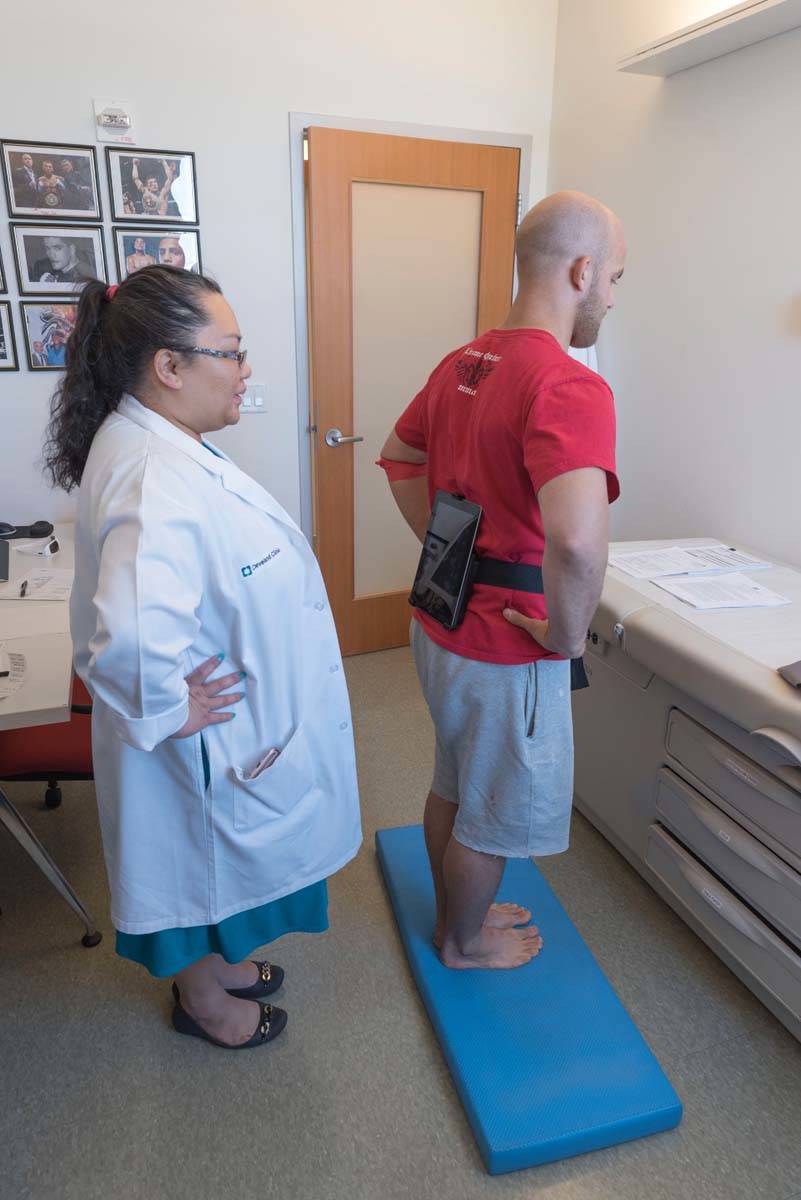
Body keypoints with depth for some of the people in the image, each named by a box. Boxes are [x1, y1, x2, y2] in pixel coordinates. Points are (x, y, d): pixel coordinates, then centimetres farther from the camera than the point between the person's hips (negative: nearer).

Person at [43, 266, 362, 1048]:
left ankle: (213, 964, 55)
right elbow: (130, 640, -48)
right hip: (212, 746, -9)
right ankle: (204, 1001, 46)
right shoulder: (154, 484, -33)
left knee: (215, 863, 29)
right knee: (205, 865, 17)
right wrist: (169, 711, -29)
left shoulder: (156, 444, 0)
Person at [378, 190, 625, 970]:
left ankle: (456, 910, 50)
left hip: (440, 621, 9)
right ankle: (464, 943, 41)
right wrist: (569, 632, -23)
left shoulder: (462, 363, 3)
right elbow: (576, 538, -41)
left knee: (453, 786, 27)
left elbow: (399, 456, 17)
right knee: (494, 815, 16)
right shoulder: (570, 388, -25)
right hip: (506, 650, -8)